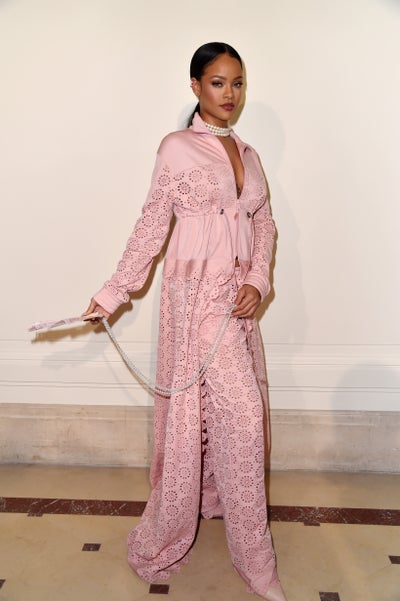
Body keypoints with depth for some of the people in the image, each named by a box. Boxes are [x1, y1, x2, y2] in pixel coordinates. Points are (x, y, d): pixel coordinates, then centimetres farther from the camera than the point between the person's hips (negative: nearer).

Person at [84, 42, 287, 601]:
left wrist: (257, 282, -3)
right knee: (241, 412, -5)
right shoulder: (177, 147, -2)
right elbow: (151, 225, -1)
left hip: (239, 296, 6)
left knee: (222, 413, 14)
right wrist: (113, 293, -2)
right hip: (197, 295, -6)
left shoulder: (248, 153, 16)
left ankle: (213, 497, 40)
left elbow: (264, 224, 13)